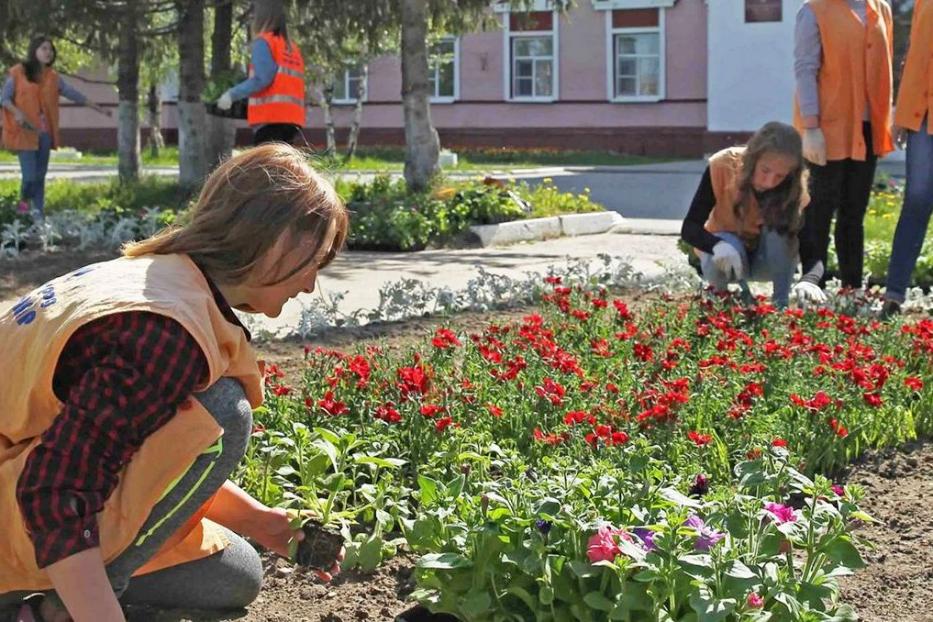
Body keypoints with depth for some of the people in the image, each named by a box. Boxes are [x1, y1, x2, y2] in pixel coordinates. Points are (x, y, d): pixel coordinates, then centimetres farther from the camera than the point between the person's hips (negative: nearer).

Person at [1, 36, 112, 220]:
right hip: (25, 132, -4)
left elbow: (73, 94, 15)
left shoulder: (53, 77, 10)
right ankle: (24, 201, 19)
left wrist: (98, 108, 16)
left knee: (40, 176, 4)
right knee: (30, 175, -10)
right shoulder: (18, 73, -3)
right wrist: (16, 112, -22)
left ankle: (38, 213, 10)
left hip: (44, 133, 4)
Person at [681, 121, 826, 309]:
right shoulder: (722, 166, -28)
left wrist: (809, 280, -54)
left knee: (780, 228, -30)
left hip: (770, 259, 1)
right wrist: (718, 245, -49)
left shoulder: (796, 188, -25)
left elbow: (810, 248, -30)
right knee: (726, 251, -34)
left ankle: (781, 303, -17)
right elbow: (689, 227, -27)